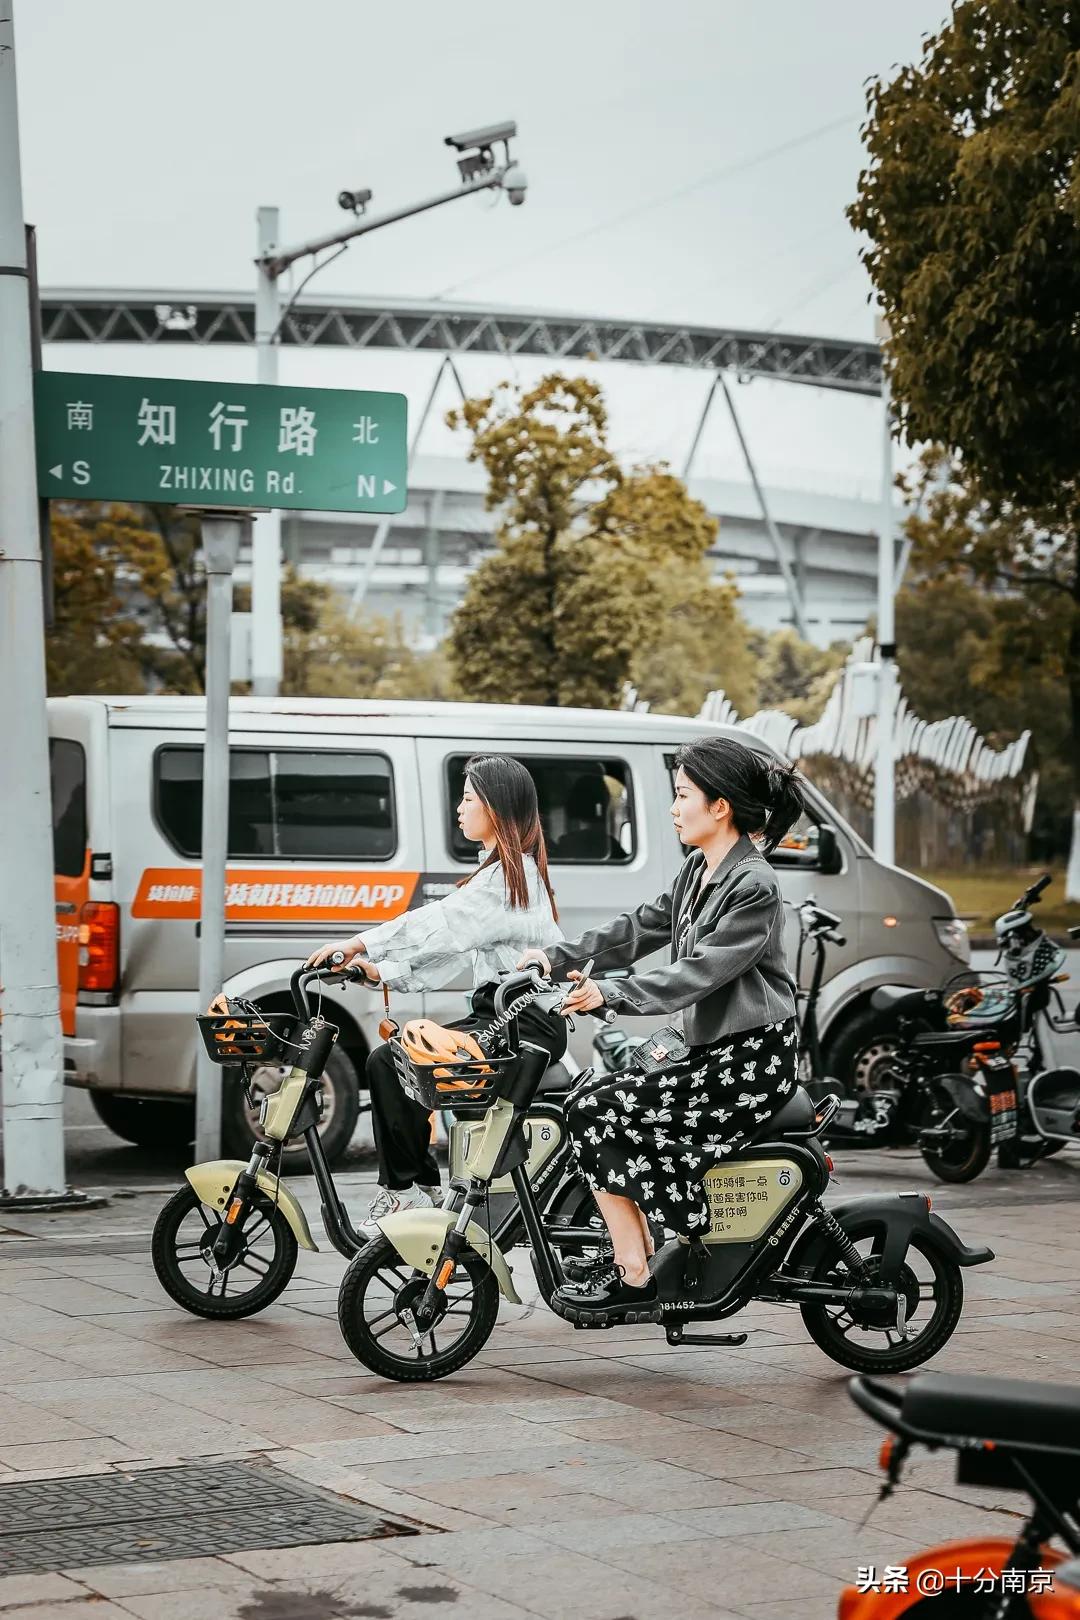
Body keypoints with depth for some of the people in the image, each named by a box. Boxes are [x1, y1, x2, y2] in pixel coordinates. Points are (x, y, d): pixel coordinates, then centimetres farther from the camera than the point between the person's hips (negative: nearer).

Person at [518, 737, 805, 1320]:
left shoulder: (752, 887, -16)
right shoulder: (699, 871, 13)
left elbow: (699, 972, -24)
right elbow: (641, 927, 16)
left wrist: (612, 994, -29)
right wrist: (559, 959, 8)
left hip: (751, 1060, -9)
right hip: (711, 1052, 9)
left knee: (596, 1110, -16)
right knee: (596, 1093, 3)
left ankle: (633, 1275, -12)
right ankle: (634, 1248, 6)